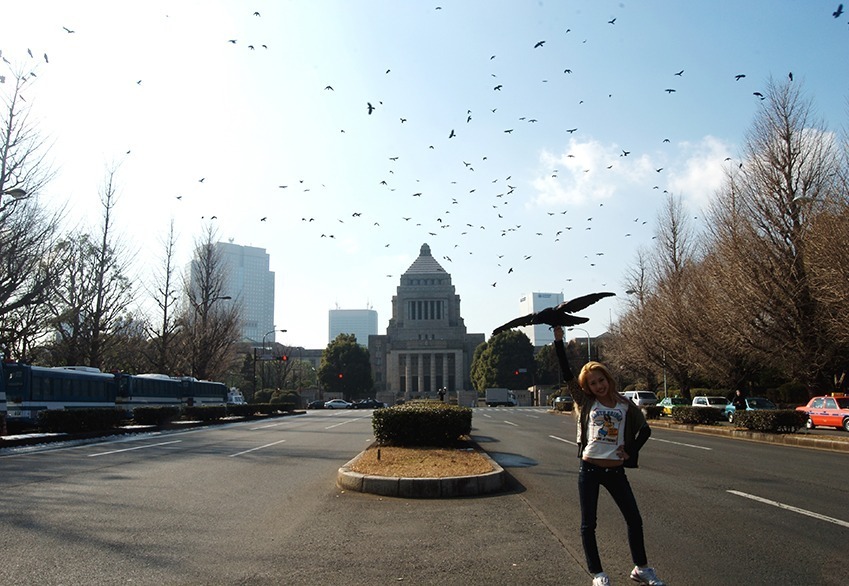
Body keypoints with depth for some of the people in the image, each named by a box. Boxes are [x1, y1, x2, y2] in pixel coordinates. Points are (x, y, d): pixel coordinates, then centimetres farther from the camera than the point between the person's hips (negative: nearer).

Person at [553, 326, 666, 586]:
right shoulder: (586, 403, 0)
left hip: (616, 471, 2)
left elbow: (645, 430, 14)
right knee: (588, 524, 3)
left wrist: (631, 452, 3)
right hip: (589, 470, -1)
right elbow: (566, 374, -6)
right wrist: (559, 340, -10)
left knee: (635, 519, 7)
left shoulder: (625, 405, 3)